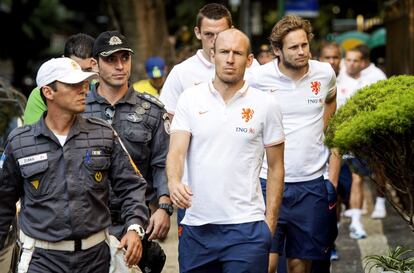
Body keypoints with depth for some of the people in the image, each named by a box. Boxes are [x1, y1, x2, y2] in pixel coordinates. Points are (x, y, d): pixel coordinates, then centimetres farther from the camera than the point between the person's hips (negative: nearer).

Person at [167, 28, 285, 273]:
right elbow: (177, 151, -3)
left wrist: (270, 221, 2)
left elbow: (275, 167, 6)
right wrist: (174, 181, -25)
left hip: (246, 226, -2)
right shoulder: (190, 99, 4)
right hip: (196, 226, 2)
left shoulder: (266, 105, 2)